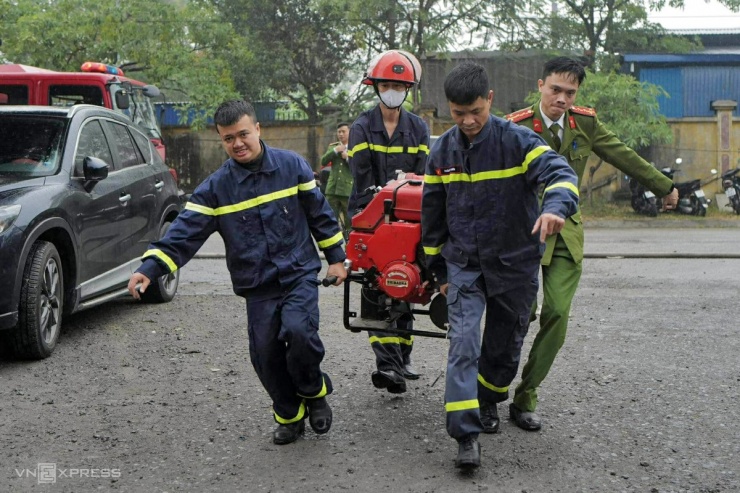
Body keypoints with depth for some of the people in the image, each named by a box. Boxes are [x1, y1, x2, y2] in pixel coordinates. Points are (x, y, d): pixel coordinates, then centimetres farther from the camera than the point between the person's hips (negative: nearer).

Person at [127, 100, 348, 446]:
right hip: (257, 287, 2)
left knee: (298, 331, -24)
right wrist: (150, 268, -22)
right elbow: (185, 232, -9)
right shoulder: (216, 187, -2)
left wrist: (335, 257, 9)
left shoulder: (291, 165, -2)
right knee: (266, 355, 0)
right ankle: (289, 417, 23)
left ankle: (315, 393, 4)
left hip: (299, 274, -2)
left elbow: (319, 212, 8)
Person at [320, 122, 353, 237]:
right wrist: (335, 150, -10)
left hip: (348, 190, -3)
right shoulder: (332, 147, 14)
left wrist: (348, 157, -16)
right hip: (332, 189, 3)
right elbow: (323, 162, 0)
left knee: (349, 222, 0)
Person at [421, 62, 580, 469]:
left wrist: (555, 206, -53)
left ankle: (488, 399, 44)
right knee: (463, 343, -14)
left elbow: (559, 172, -30)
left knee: (505, 347, 14)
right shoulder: (442, 152, -1)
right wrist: (438, 269, 13)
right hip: (463, 264, 2)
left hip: (515, 264, -1)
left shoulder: (517, 141, -14)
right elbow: (432, 213, 9)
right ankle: (466, 435, -15)